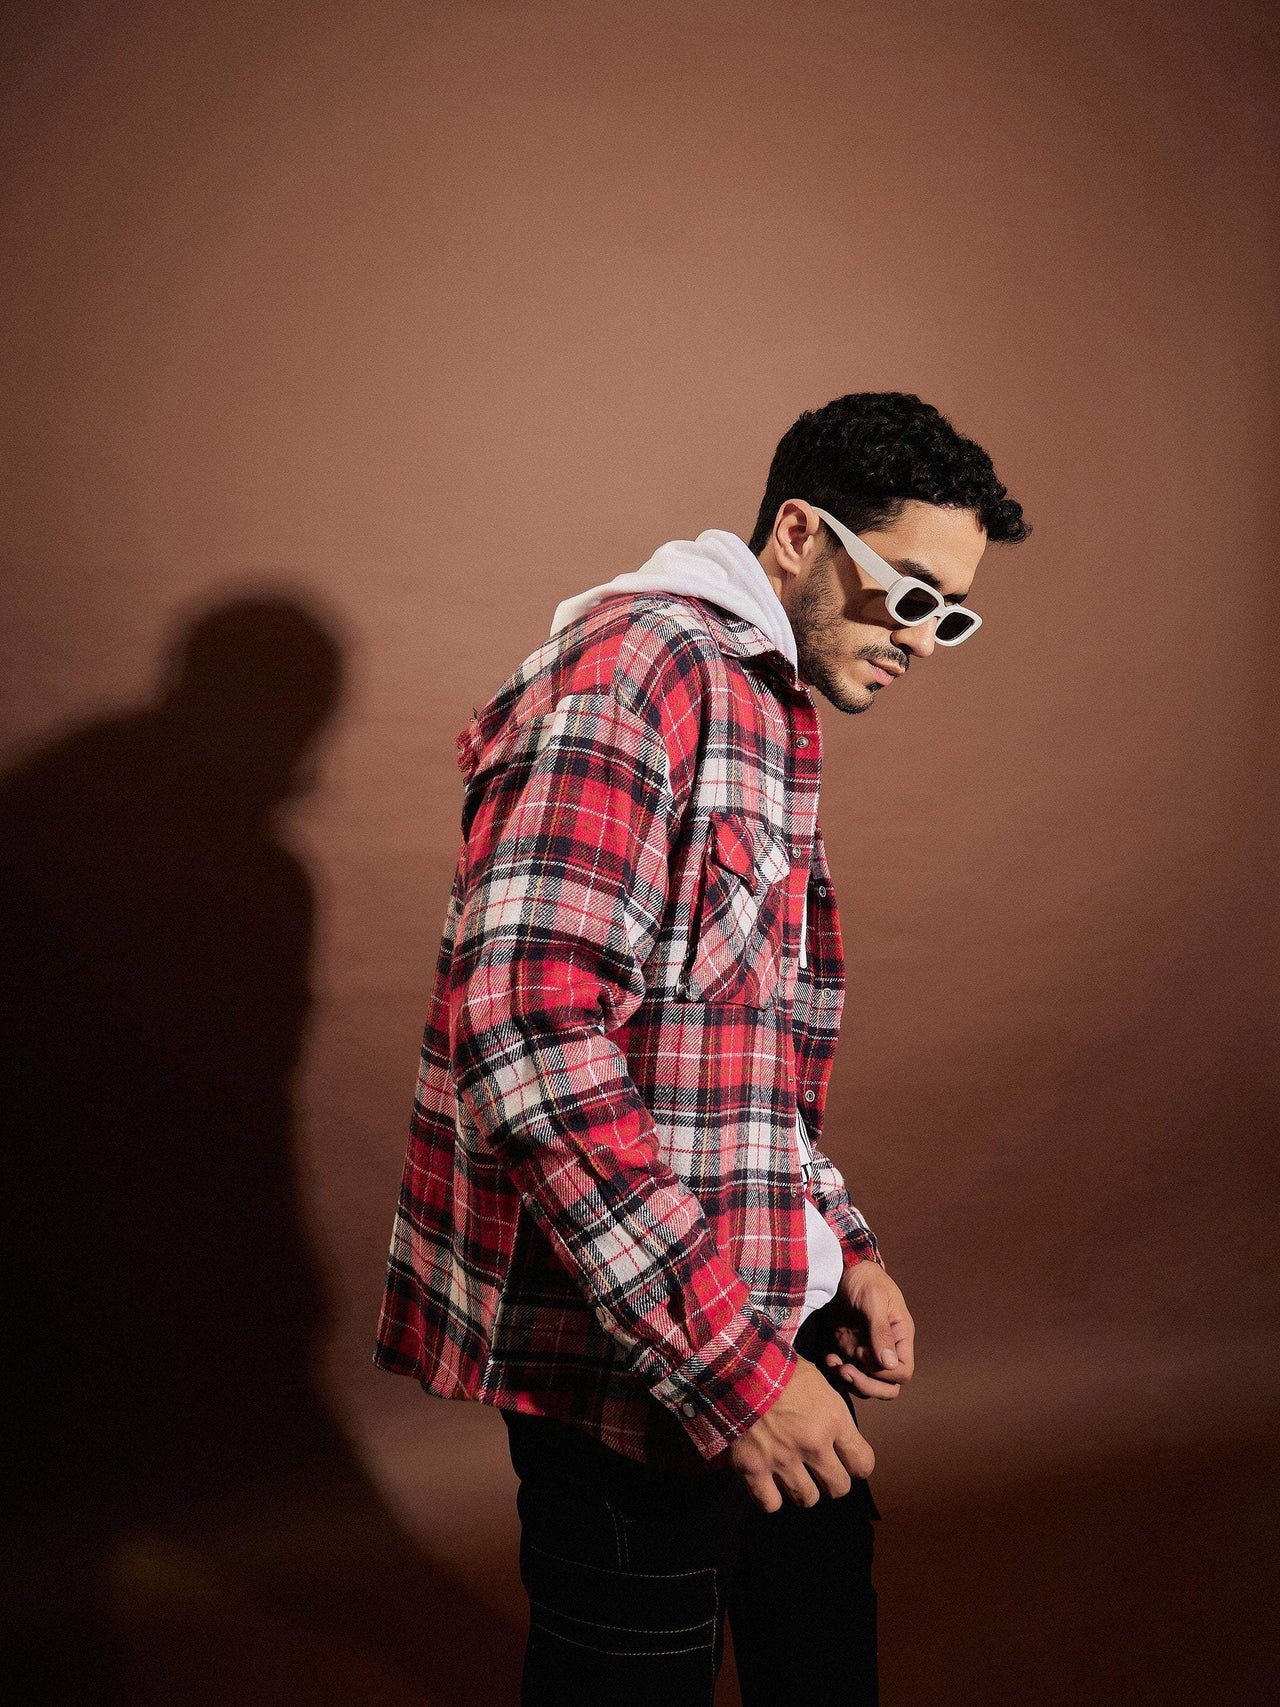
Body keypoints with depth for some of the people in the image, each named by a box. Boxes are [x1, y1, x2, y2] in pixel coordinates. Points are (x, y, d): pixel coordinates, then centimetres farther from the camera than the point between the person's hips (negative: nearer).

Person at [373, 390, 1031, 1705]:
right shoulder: (638, 665, -17)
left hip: (767, 1322, 10)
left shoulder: (765, 711, 16)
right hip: (635, 1353, -10)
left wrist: (844, 1248, 10)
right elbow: (525, 1031, -28)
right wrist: (723, 1354, -27)